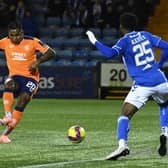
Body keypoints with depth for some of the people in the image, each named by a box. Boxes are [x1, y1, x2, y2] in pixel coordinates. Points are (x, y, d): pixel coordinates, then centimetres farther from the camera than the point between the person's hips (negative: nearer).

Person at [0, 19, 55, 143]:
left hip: (30, 77, -2)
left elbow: (51, 53, -8)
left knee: (22, 101, -23)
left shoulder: (32, 42, -8)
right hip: (15, 76, 2)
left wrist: (38, 61, -21)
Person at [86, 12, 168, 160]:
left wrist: (94, 41, -9)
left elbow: (110, 53, -20)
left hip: (142, 85, -5)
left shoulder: (125, 41, -2)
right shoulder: (146, 35, 13)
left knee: (125, 115, -3)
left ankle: (122, 145, -26)